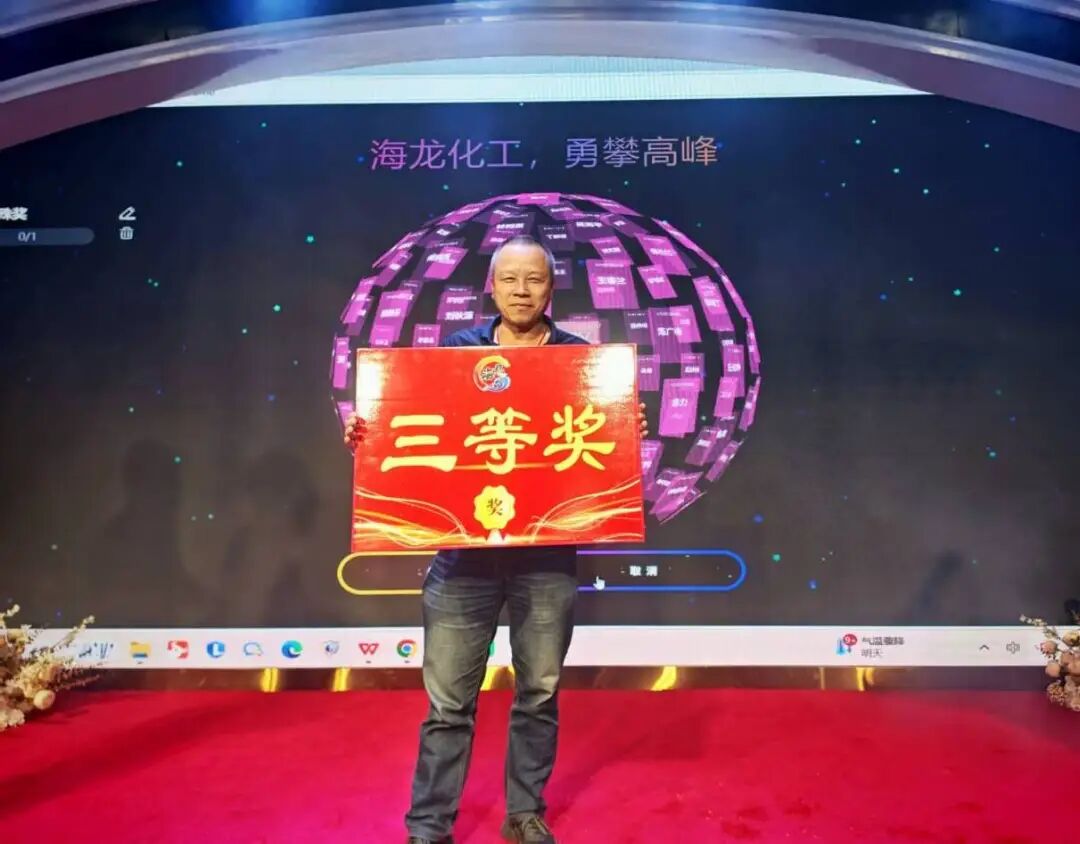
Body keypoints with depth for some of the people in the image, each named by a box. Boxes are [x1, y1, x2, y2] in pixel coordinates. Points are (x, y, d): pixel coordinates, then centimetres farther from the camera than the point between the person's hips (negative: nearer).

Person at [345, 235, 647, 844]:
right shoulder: (454, 351, 7)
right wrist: (367, 437, -10)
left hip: (548, 553, 1)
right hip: (465, 548, 0)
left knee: (540, 693, 13)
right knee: (448, 699, 6)